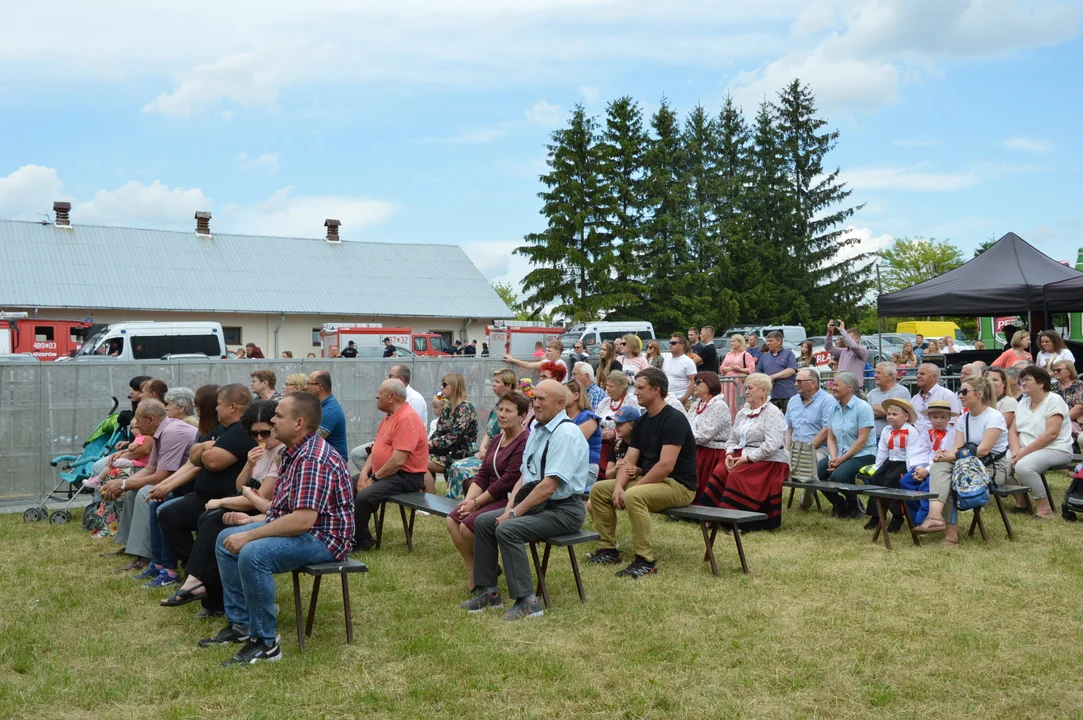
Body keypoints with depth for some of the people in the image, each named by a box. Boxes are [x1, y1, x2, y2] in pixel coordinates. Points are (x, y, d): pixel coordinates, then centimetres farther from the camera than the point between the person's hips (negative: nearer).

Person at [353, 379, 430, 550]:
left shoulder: (406, 419, -20)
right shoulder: (389, 417, 14)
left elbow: (398, 461, -25)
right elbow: (377, 449, 17)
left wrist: (374, 478, -15)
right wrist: (365, 472, 1)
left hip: (405, 477, -11)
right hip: (382, 473, 11)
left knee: (364, 496, -27)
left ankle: (355, 542, -6)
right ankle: (363, 539, 5)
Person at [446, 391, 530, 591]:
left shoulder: (525, 443, -16)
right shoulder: (498, 439, 13)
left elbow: (508, 481, -20)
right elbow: (483, 474, 10)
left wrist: (476, 503, -15)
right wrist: (468, 500, -6)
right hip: (493, 497, 9)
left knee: (468, 526, -21)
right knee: (452, 520, -6)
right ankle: (473, 571, 2)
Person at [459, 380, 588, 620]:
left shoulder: (566, 434, -18)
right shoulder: (537, 430, 12)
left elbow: (549, 485, -24)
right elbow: (525, 475, 15)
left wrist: (516, 512, -19)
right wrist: (510, 505, 0)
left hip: (562, 510, -10)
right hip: (536, 504, 10)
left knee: (507, 530, -27)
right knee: (483, 522, 1)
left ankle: (528, 601, -18)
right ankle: (489, 592, 9)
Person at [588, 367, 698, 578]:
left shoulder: (673, 419, -17)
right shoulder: (642, 422, 10)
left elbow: (665, 466, -25)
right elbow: (628, 462, 8)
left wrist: (632, 488, -21)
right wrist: (618, 487, -11)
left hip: (678, 485, -9)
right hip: (648, 480, 9)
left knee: (634, 497, -35)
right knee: (598, 489, 2)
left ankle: (646, 560, -25)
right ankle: (608, 549, 7)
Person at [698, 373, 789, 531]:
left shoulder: (772, 412, -7)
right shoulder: (742, 412, 17)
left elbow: (772, 445, -19)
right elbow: (732, 440, 17)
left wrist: (747, 458, -21)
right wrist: (730, 454, -5)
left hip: (768, 461, -7)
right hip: (742, 457, 7)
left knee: (737, 475, -30)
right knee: (719, 471, -20)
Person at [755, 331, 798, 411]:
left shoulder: (788, 354, 6)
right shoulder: (764, 356, 19)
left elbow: (792, 371, -7)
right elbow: (757, 373, 18)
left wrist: (773, 376, -10)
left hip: (788, 394, -4)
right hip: (771, 395, 4)